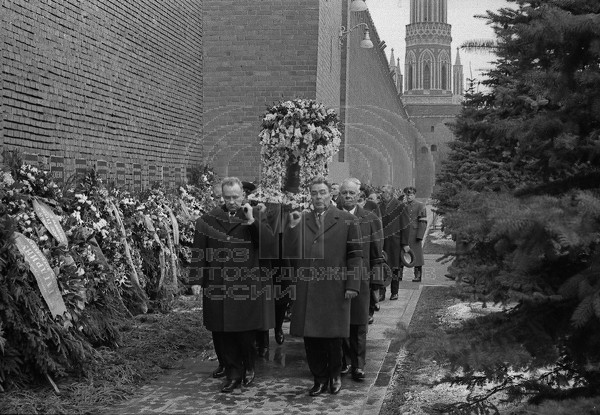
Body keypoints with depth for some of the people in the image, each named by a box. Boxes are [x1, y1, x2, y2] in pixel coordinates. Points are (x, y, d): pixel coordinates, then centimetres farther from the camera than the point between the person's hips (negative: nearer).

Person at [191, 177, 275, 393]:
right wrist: (197, 273, 1)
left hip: (246, 285, -1)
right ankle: (230, 367, 14)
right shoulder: (209, 219, 7)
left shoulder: (253, 219, 4)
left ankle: (247, 367, 22)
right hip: (217, 284, 2)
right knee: (221, 330, 3)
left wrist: (251, 221, -18)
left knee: (246, 330, 4)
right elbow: (199, 248, 8)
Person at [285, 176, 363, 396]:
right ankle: (319, 379, 21)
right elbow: (291, 254, 5)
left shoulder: (347, 221, 2)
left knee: (334, 336, 6)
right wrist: (292, 228, -8)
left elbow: (355, 255, 0)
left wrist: (352, 285, -6)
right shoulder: (301, 219, 10)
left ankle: (335, 376, 28)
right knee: (311, 337, 5)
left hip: (335, 289, -2)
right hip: (307, 290, 3)